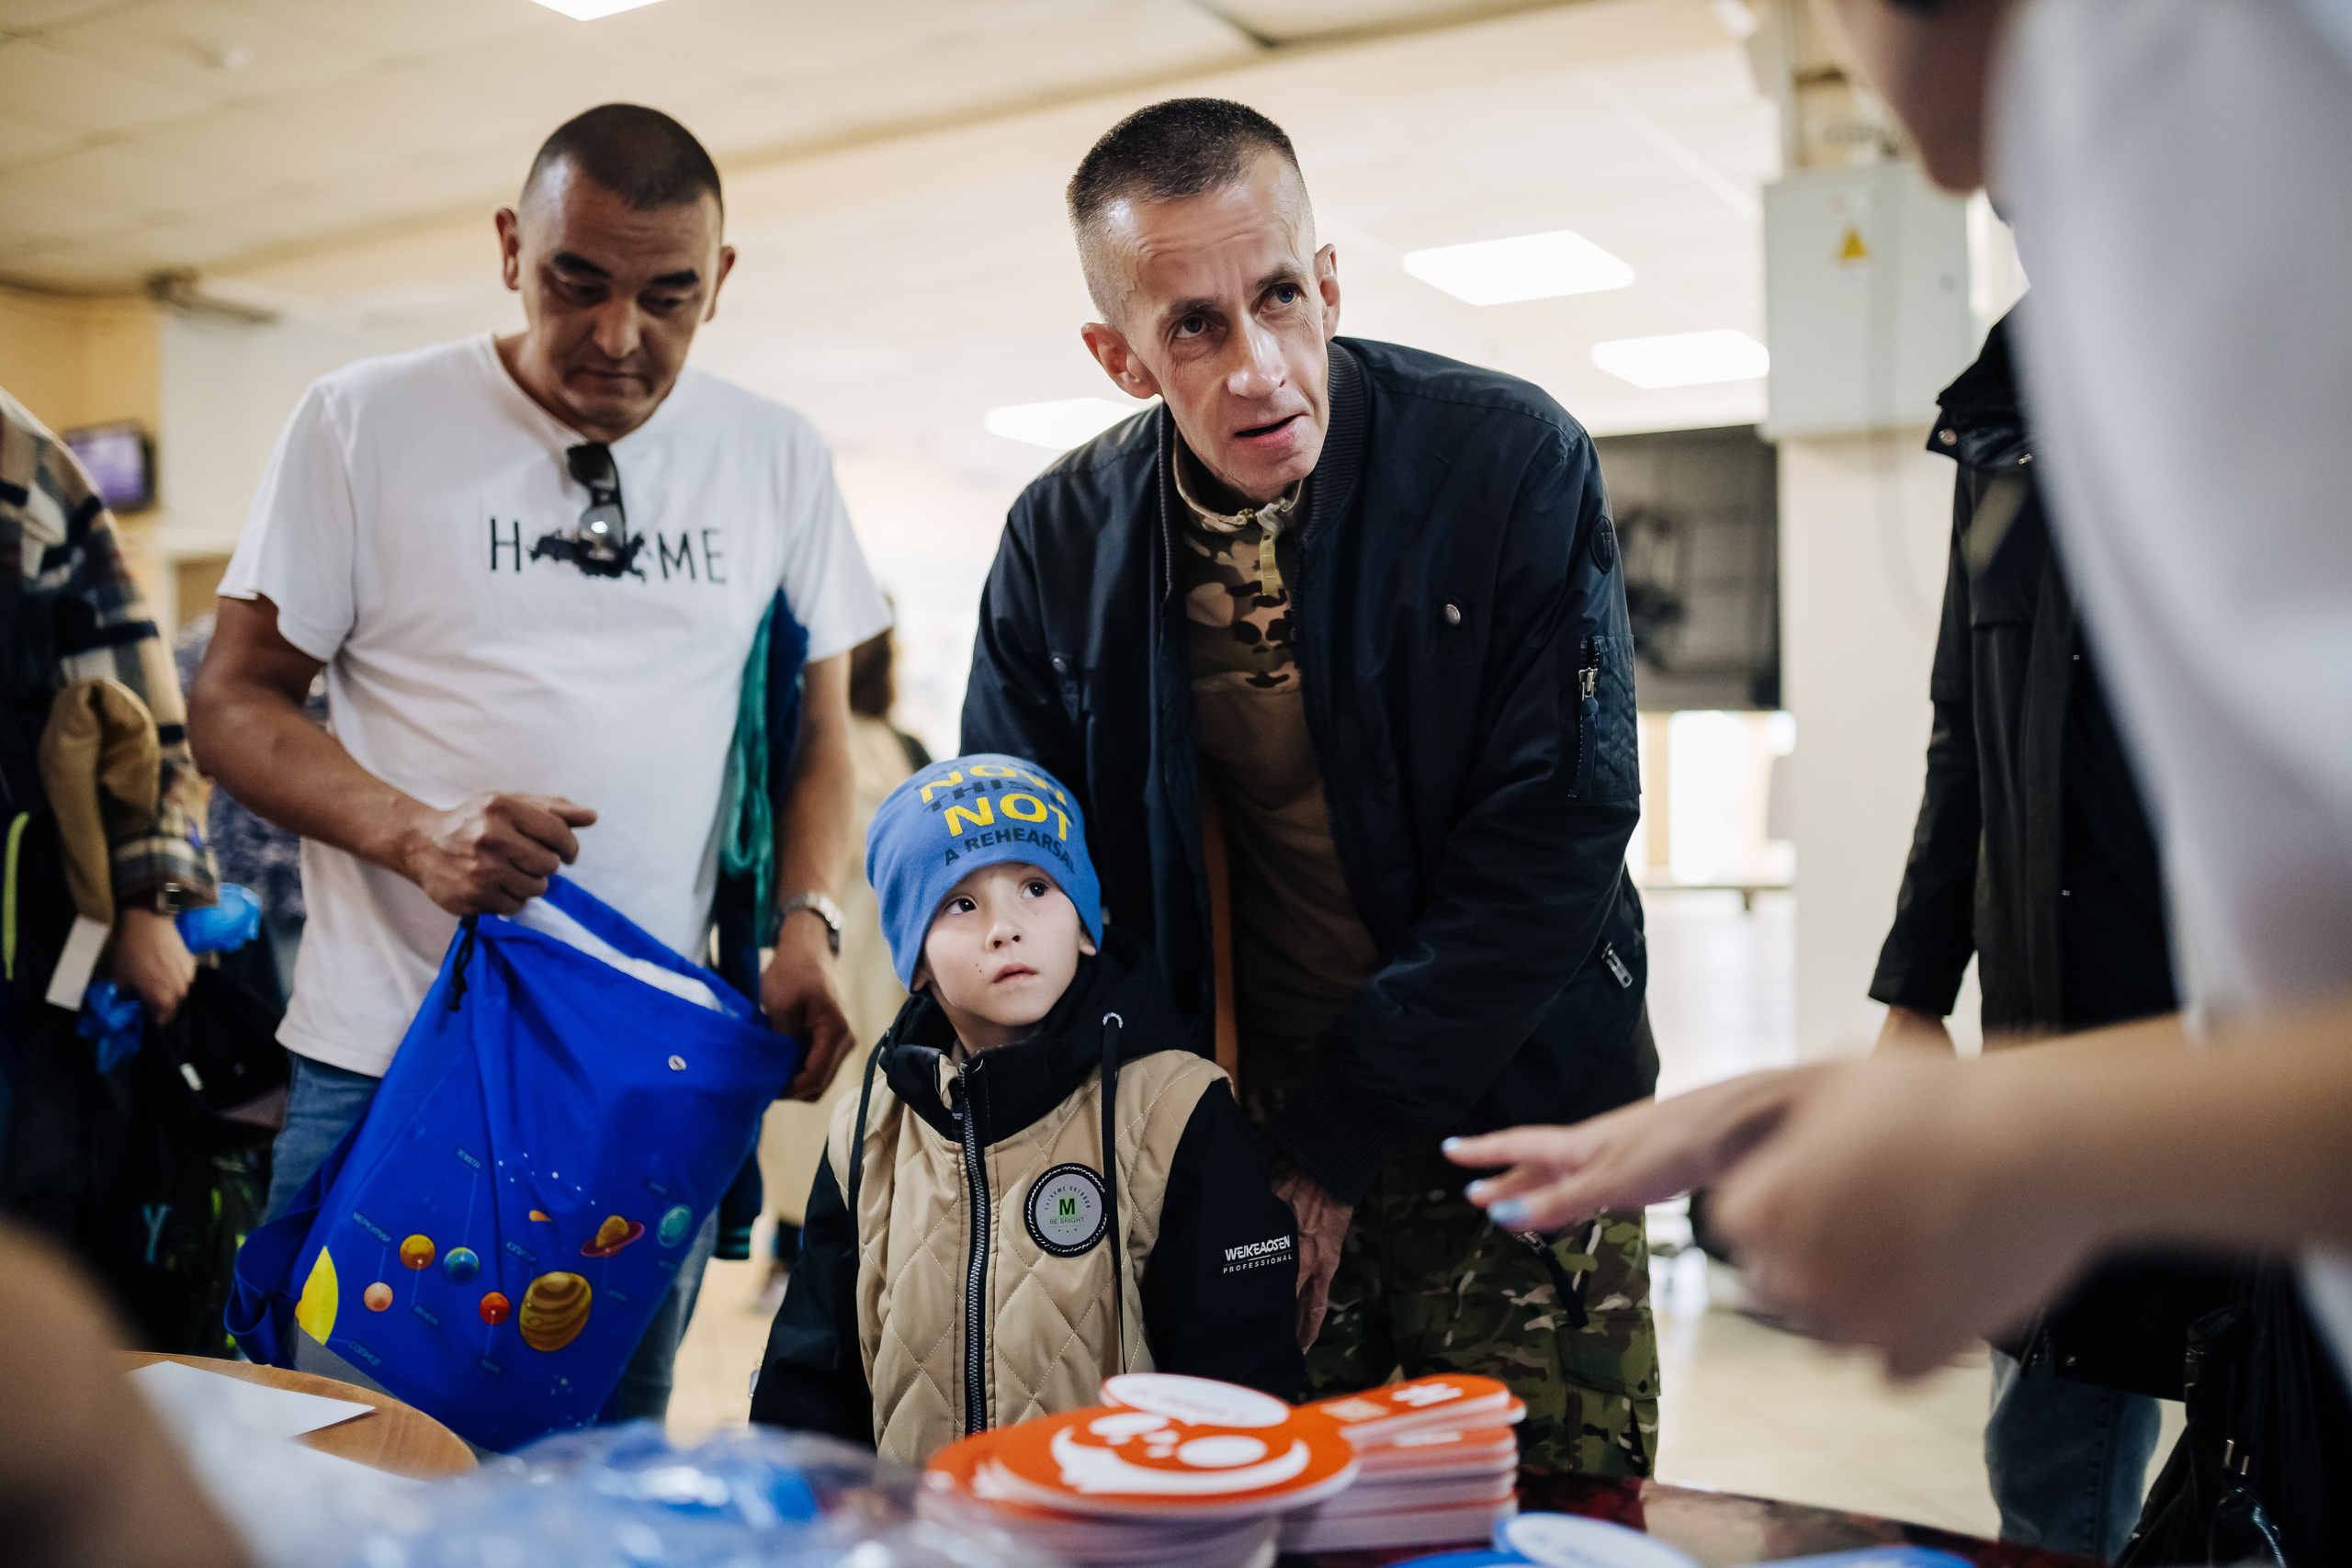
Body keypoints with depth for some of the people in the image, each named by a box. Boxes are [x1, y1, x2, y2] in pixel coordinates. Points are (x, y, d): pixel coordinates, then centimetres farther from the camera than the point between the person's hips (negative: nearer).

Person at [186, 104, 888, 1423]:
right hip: (391, 1060, -2)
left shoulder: (780, 458, 6)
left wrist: (808, 923, -4)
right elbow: (235, 704, 1)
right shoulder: (364, 423, -1)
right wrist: (416, 835, -17)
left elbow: (819, 721, 14)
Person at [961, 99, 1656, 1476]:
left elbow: (1559, 833, -16)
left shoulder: (1515, 460, -14)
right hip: (1235, 1142, 2)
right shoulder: (1061, 541, -4)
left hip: (1508, 1124, -2)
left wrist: (1338, 1136, -15)